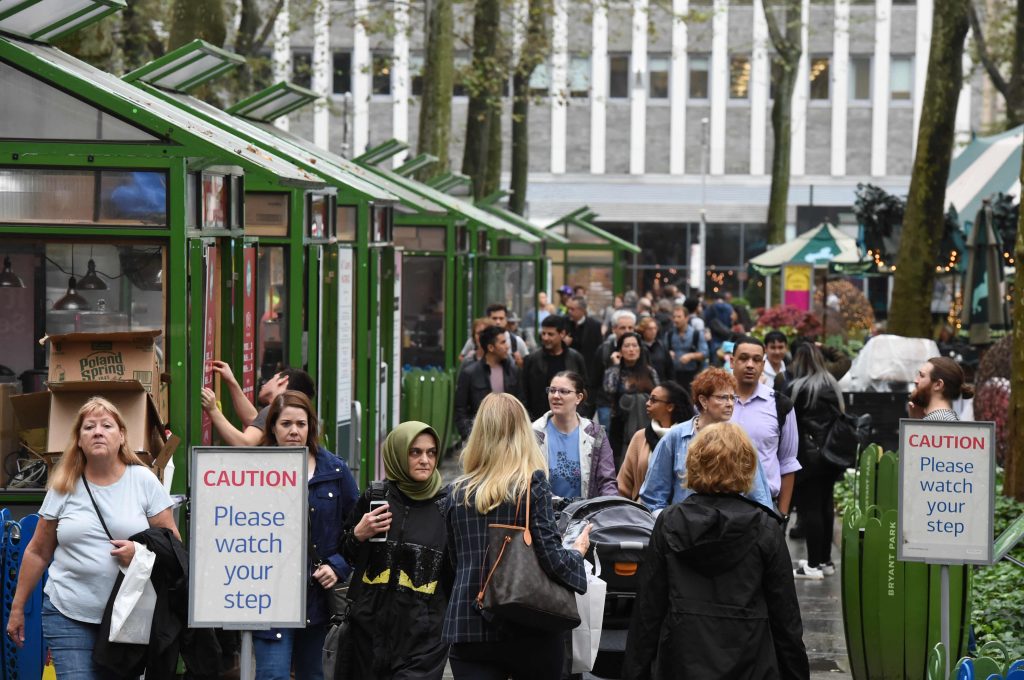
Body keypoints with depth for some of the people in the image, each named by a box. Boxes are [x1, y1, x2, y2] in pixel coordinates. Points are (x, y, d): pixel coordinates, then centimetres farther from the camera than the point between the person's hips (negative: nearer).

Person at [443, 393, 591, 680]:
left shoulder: (459, 492, 5)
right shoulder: (533, 484, -6)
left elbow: (455, 560, 12)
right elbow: (551, 558, -11)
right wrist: (578, 552, 9)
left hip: (468, 627, 2)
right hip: (529, 629, -2)